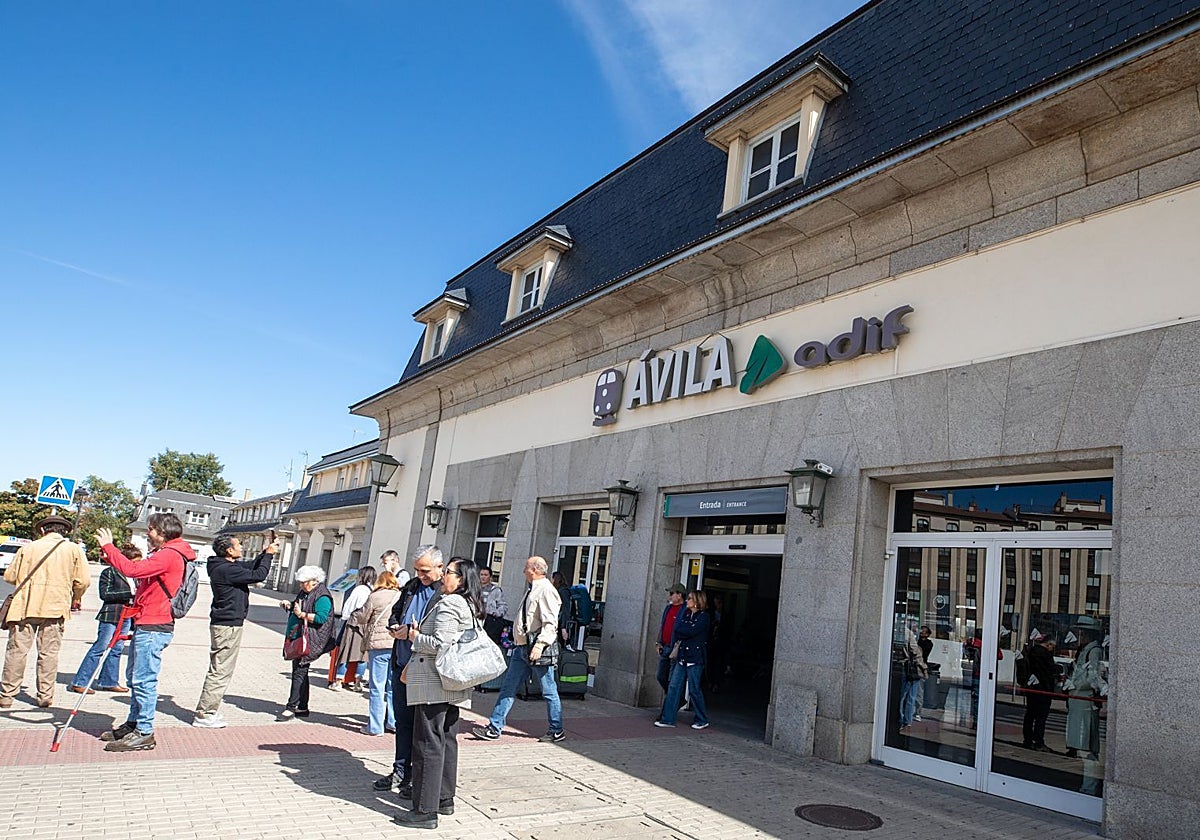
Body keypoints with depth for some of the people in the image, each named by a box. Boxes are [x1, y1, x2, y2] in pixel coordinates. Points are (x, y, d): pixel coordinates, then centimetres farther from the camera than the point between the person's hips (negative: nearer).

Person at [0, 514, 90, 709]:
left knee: (17, 651, 7)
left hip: (25, 607, 0)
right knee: (49, 652, 6)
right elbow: (83, 580, -1)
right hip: (55, 608, 0)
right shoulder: (73, 550, 2)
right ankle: (45, 696, 9)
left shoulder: (28, 548, 5)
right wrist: (75, 600, 17)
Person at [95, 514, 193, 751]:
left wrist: (108, 546, -17)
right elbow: (141, 573, 19)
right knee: (135, 678, 19)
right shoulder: (165, 554, 21)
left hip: (153, 628, -11)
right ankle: (134, 724, 30)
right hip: (146, 625, 11)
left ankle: (144, 733, 0)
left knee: (143, 680, -7)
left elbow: (133, 569, -27)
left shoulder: (169, 555, -15)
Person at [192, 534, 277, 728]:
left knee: (219, 670, 18)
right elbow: (259, 575, -19)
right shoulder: (226, 569, -21)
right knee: (221, 671, -5)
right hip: (228, 625, -11)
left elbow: (251, 566, 22)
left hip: (224, 624, 11)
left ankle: (208, 711, 26)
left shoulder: (226, 566, 10)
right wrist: (269, 554, -7)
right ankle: (204, 715, 1)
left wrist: (266, 552, 11)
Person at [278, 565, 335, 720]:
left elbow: (321, 617, -23)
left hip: (307, 641, -10)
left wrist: (301, 614, -21)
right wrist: (290, 605, 9)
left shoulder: (322, 597, -13)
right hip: (297, 639, 10)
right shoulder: (305, 593, 16)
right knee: (299, 672, 13)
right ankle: (302, 708, 20)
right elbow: (299, 607, 29)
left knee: (299, 672, -9)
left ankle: (291, 707, -6)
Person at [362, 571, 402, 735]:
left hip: (378, 644, -4)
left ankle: (375, 726, 7)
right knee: (394, 686, 13)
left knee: (377, 686, 3)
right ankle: (393, 722, 19)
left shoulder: (375, 597, -6)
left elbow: (362, 618, 2)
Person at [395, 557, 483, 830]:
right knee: (447, 740, 17)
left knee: (428, 745, -4)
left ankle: (426, 810, 1)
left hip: (434, 683, -10)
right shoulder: (469, 605, 14)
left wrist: (415, 636, -5)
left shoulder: (448, 604, -15)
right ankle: (445, 799, 28)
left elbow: (440, 644, -22)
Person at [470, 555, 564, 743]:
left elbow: (550, 623, -21)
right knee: (508, 687, 9)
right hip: (522, 648, 10)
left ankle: (557, 731, 15)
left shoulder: (546, 590, -14)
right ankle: (494, 728, 14)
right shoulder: (531, 589, 16)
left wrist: (540, 645, -28)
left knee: (549, 691, 3)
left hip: (539, 649, -10)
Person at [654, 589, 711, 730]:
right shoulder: (685, 614, 14)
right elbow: (676, 631, 8)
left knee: (694, 689, 1)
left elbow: (691, 631, -19)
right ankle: (668, 719, 6)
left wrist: (679, 631, -4)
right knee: (673, 686, 2)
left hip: (695, 658, -6)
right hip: (682, 656, 7)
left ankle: (702, 720, 17)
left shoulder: (703, 616, -8)